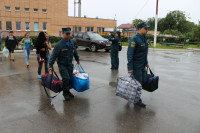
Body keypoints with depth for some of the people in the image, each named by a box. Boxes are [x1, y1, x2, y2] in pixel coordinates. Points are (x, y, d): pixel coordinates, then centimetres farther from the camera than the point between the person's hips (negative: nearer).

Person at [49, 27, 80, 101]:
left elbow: (75, 52, 16)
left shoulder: (72, 42, 1)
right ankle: (65, 93, 7)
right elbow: (53, 55, -16)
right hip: (62, 65, -5)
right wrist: (50, 65, -19)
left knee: (70, 78, 8)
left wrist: (77, 60, 25)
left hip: (70, 64, 5)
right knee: (66, 78, -12)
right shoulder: (59, 45, -17)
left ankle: (68, 91, 27)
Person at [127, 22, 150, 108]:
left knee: (143, 81, 14)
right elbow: (130, 54, -21)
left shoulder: (144, 39, 11)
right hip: (136, 66, -9)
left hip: (142, 66, 9)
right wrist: (130, 68, -24)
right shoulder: (134, 39, -17)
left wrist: (146, 62, 22)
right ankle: (137, 101, 14)